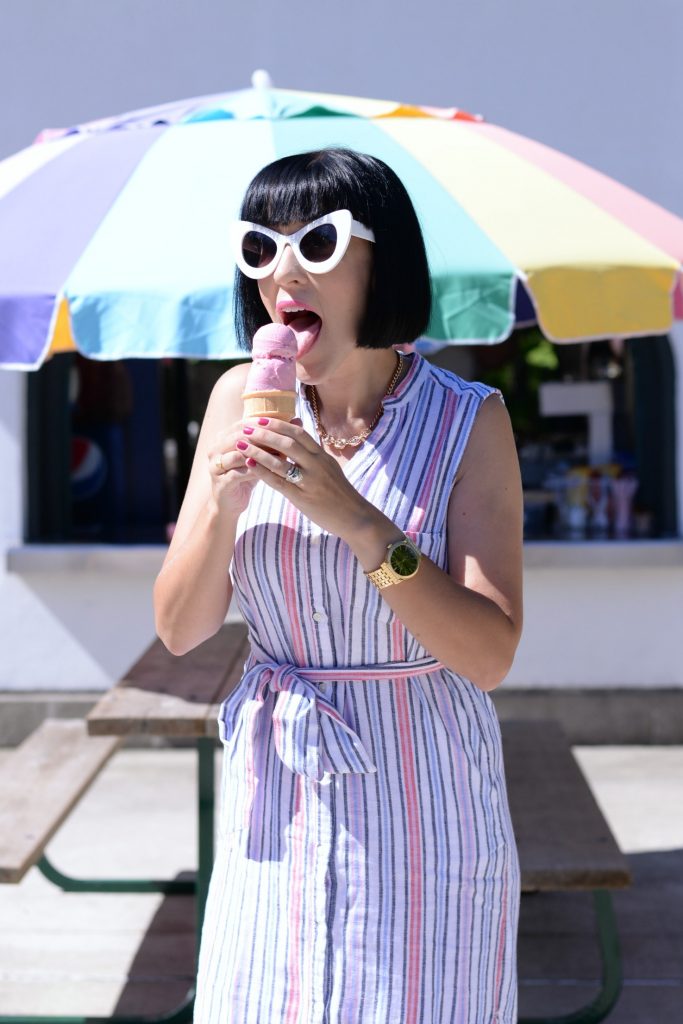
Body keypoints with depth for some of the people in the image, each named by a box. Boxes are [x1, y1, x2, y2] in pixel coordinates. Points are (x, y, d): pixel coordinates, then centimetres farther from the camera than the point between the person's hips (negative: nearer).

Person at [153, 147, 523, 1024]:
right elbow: (179, 630, 0)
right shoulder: (239, 400, 0)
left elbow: (491, 655, -17)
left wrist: (356, 519, -27)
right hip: (275, 811, 3)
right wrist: (224, 506, -18)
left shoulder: (467, 420, -9)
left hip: (422, 805, -3)